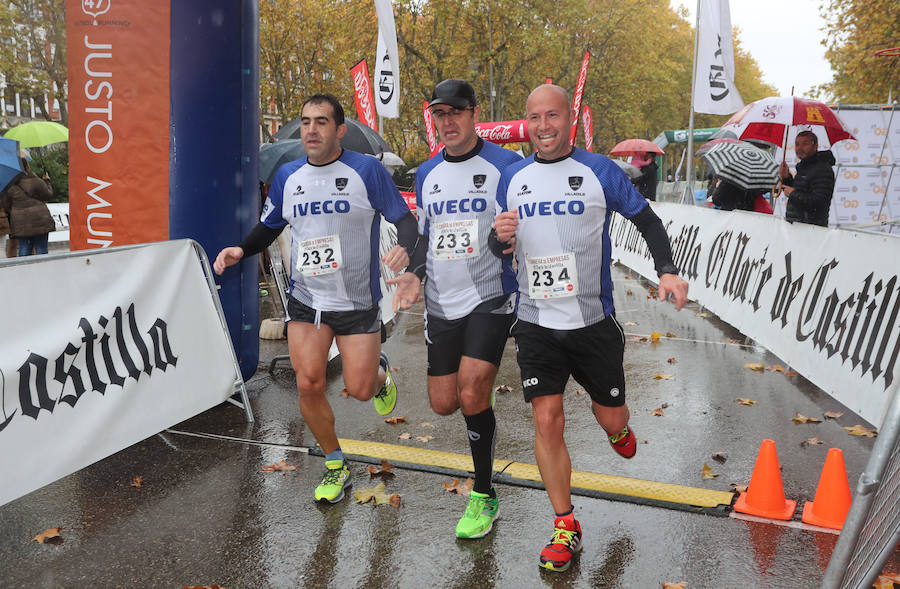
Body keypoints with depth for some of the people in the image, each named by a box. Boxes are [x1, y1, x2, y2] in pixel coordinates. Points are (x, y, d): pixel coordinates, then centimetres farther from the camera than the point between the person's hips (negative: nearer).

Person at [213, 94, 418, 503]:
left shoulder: (367, 170, -9)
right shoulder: (287, 176, 4)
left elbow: (405, 220, -7)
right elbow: (268, 228, 16)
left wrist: (403, 248, -28)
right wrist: (241, 250, -3)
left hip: (358, 301, -3)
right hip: (306, 300, 3)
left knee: (359, 389, -2)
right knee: (308, 385, -4)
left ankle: (380, 372, 37)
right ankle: (335, 465, 18)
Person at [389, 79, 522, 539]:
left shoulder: (505, 164, -5)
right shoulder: (427, 173, 12)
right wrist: (414, 273, 5)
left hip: (490, 298, -5)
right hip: (442, 303, 5)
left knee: (471, 394, -15)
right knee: (444, 403, 5)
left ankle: (484, 497, 5)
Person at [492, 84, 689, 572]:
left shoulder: (599, 171, -4)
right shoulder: (512, 178, 4)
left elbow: (646, 220, 3)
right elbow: (500, 247, 12)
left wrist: (667, 270, -12)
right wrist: (500, 238, -12)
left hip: (592, 321, -1)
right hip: (536, 324, 1)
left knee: (611, 418, 11)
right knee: (547, 420, -4)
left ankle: (617, 429, 52)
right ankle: (566, 527, 13)